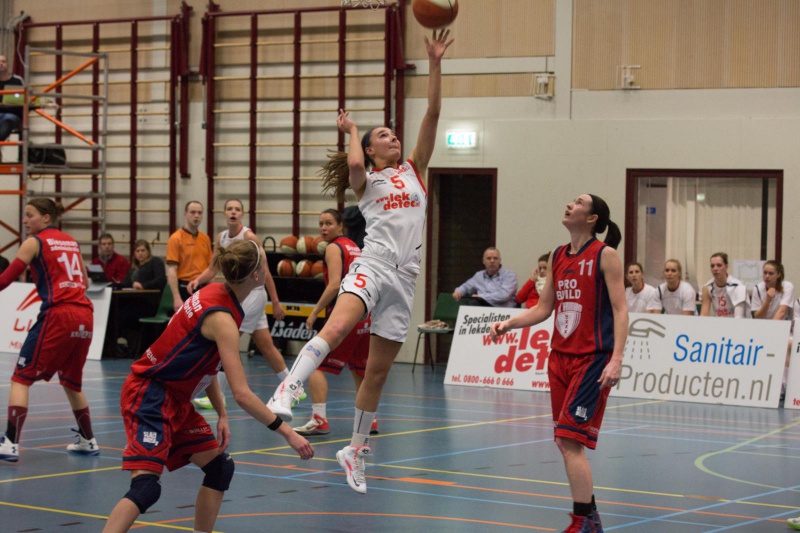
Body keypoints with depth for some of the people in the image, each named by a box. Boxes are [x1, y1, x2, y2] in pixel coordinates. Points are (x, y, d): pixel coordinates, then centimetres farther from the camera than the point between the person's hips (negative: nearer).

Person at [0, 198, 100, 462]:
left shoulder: (35, 242, 2)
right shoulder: (71, 242, 19)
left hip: (58, 315, -6)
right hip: (85, 315, 6)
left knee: (21, 378, -3)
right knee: (71, 381, 24)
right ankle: (88, 441, 29)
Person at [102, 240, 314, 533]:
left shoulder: (216, 294, 3)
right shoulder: (222, 319, -23)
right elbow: (242, 394, -26)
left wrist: (221, 414, 9)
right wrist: (287, 432, -21)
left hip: (175, 399, 10)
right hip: (149, 396, -10)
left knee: (219, 467, 13)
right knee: (145, 486, -22)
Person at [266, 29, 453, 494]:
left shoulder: (414, 170, 18)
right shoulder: (367, 181, 11)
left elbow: (433, 114, 9)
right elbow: (354, 165, -16)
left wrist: (435, 64, 2)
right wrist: (351, 130, 3)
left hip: (405, 278, 4)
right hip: (373, 266, -3)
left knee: (379, 370, 7)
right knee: (335, 328, -33)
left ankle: (357, 450, 18)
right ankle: (286, 393, -46)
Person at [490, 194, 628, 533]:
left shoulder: (604, 255, -8)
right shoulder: (557, 256, 12)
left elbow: (620, 309, -12)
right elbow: (543, 308, 17)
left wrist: (616, 358, -21)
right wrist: (509, 324, 2)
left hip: (592, 359, -7)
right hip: (560, 356, 7)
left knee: (570, 440, -13)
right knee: (565, 442, 10)